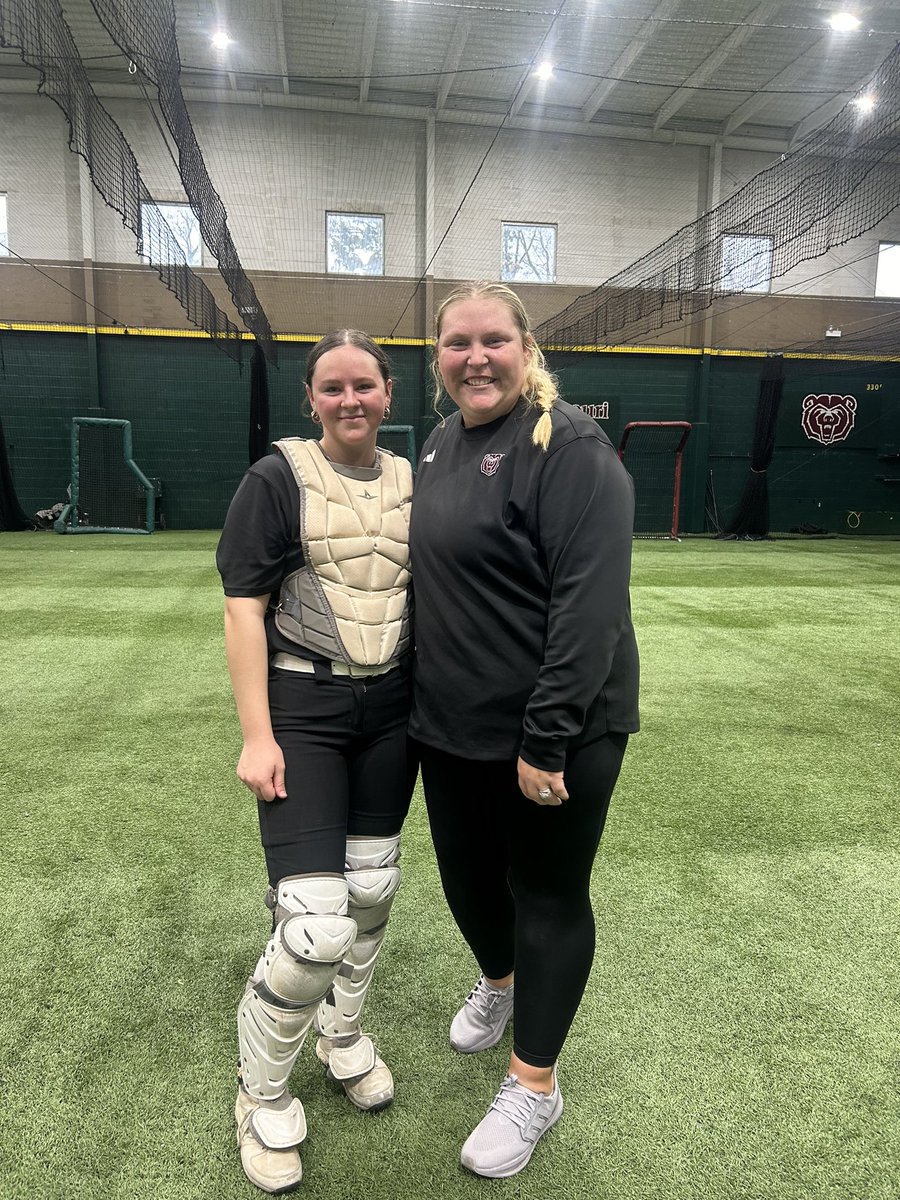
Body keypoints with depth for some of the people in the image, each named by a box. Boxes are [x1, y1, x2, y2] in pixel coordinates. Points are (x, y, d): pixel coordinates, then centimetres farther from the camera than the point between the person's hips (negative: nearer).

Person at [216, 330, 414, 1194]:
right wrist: (257, 737, -14)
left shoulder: (410, 483, 8)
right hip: (302, 709, -5)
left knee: (372, 892, 15)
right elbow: (243, 610, -8)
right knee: (315, 927, -9)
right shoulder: (278, 478, -5)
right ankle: (261, 1096, 21)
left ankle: (343, 1038, 44)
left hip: (391, 709, 5)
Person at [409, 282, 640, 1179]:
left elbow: (591, 602, -23)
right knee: (466, 873, 22)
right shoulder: (440, 444, 9)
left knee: (547, 896, 10)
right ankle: (498, 981, 54)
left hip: (554, 733, -7)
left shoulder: (569, 447, -16)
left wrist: (546, 738, -24)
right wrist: (421, 696, 16)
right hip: (452, 724, 8)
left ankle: (534, 1087, 32)